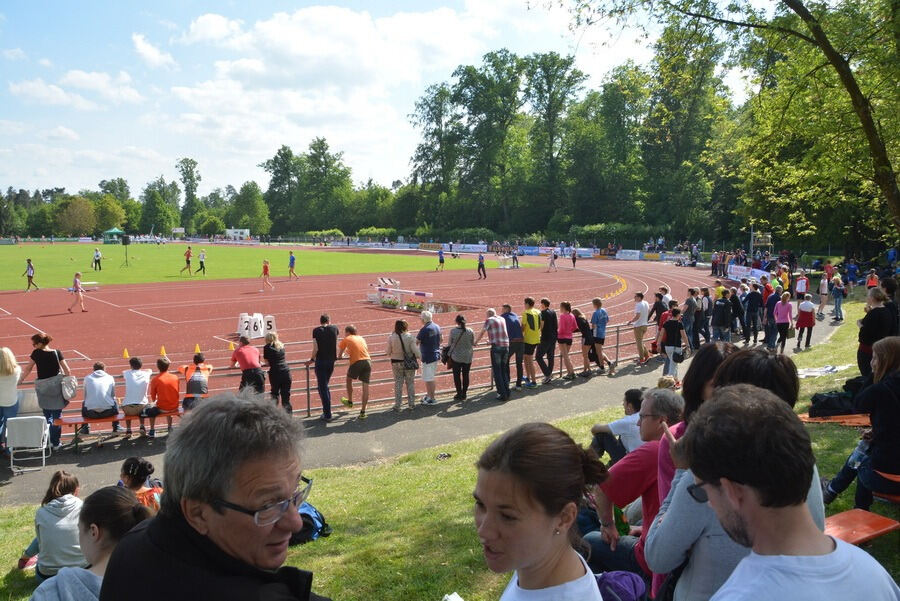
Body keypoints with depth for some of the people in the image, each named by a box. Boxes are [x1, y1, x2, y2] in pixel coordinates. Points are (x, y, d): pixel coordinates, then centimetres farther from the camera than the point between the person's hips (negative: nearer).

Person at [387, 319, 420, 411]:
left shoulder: (391, 337, -9)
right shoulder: (410, 337, -12)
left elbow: (388, 352, -3)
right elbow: (415, 350, -12)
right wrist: (420, 357, 4)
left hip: (396, 363, 1)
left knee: (398, 383, 10)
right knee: (410, 383, 11)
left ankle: (397, 405, 11)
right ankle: (411, 404, 16)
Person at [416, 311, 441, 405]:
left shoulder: (424, 329, -20)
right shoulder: (437, 327, 4)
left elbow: (416, 342, -15)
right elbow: (440, 340, 15)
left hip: (427, 357, -9)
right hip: (436, 355, 9)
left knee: (428, 379, 0)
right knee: (433, 377, 19)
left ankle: (431, 398, 4)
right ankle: (430, 395, 29)